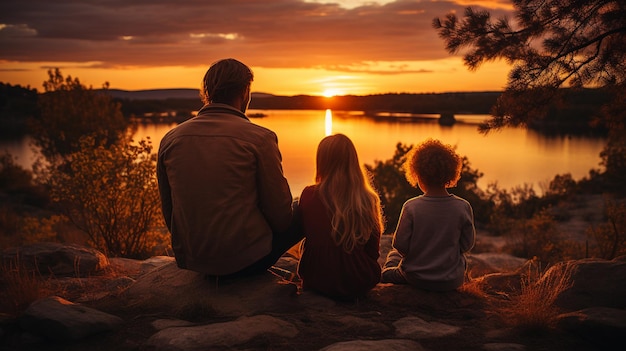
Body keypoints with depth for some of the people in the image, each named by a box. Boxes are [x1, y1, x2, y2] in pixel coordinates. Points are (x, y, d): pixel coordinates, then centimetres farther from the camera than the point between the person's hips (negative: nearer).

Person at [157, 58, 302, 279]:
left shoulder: (170, 140, 1)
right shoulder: (259, 138, -13)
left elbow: (168, 211, 9)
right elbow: (280, 213, -9)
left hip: (189, 261, 6)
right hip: (247, 260, -6)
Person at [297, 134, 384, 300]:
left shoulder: (309, 195, -13)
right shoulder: (368, 200, -11)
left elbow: (306, 235, 4)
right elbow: (373, 251, 0)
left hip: (318, 281, -1)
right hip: (360, 284, 1)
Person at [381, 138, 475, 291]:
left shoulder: (411, 207, -20)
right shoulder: (463, 207, -15)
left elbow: (400, 245, -13)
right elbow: (467, 244, -4)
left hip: (415, 277, -1)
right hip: (452, 281, 1)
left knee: (393, 255, 31)